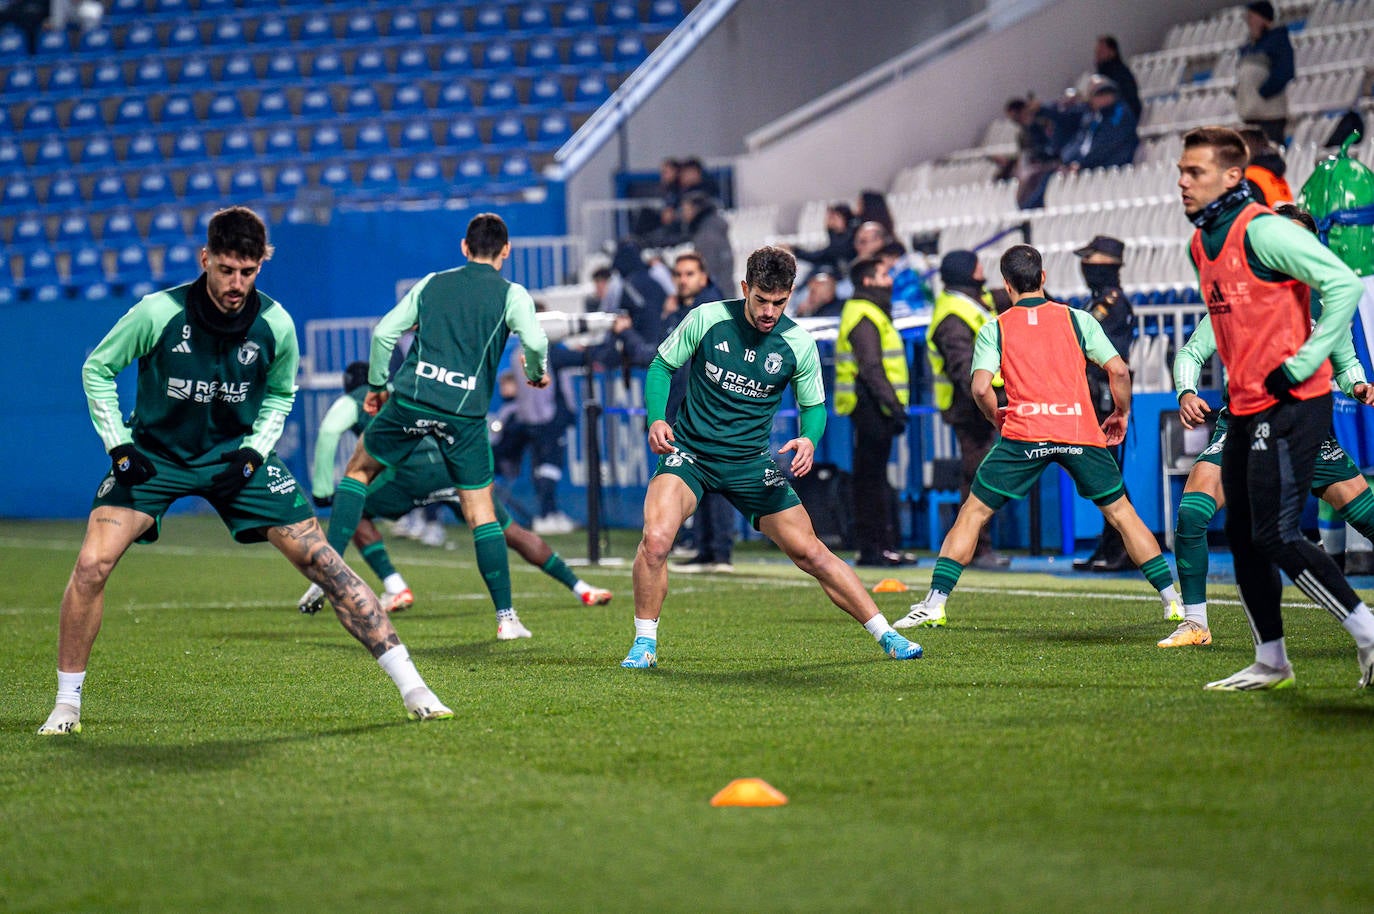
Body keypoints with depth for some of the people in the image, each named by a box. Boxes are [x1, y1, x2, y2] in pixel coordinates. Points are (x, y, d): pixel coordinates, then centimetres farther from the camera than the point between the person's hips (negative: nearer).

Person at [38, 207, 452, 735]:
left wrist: (253, 452, -5)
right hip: (154, 453, -1)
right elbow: (97, 369, -3)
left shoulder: (276, 326, -13)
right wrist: (118, 444, -10)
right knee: (93, 564, -21)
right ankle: (66, 705, -2)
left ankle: (412, 689, -3)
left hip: (234, 457, 1)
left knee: (321, 560, -8)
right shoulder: (157, 314, -21)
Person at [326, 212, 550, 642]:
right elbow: (535, 341, -11)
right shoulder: (511, 294, 5)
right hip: (464, 412, -1)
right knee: (481, 511, 6)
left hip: (411, 398, 1)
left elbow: (384, 332, 10)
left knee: (359, 470, 22)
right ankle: (506, 617, 2)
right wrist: (536, 374, 10)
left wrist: (377, 385, 22)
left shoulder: (432, 284, 14)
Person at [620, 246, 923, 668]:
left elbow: (814, 405, 8)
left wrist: (809, 439, -14)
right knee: (656, 538, -26)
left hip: (751, 463, 2)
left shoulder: (799, 344, -6)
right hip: (688, 452, -1)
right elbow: (662, 365, 5)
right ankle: (645, 643, -7)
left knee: (810, 552, 1)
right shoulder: (707, 319, -9)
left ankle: (885, 636, 14)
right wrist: (656, 418, -12)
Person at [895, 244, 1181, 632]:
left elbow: (981, 387, -4)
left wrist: (996, 418, 15)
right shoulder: (1077, 319, 11)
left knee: (974, 512, 9)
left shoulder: (994, 329, 8)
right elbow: (1118, 370, 4)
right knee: (1120, 512, 14)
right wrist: (1121, 414, 19)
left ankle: (935, 602, 2)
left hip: (1023, 433, -1)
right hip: (1080, 432, 1)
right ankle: (1172, 597, 12)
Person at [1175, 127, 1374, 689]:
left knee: (1275, 537, -12)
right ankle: (1270, 663, 20)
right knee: (1243, 536, 11)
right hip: (1246, 410, 9)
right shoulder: (1201, 245, 13)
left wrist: (1300, 366, -19)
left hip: (1290, 408, -9)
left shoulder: (1261, 231, -15)